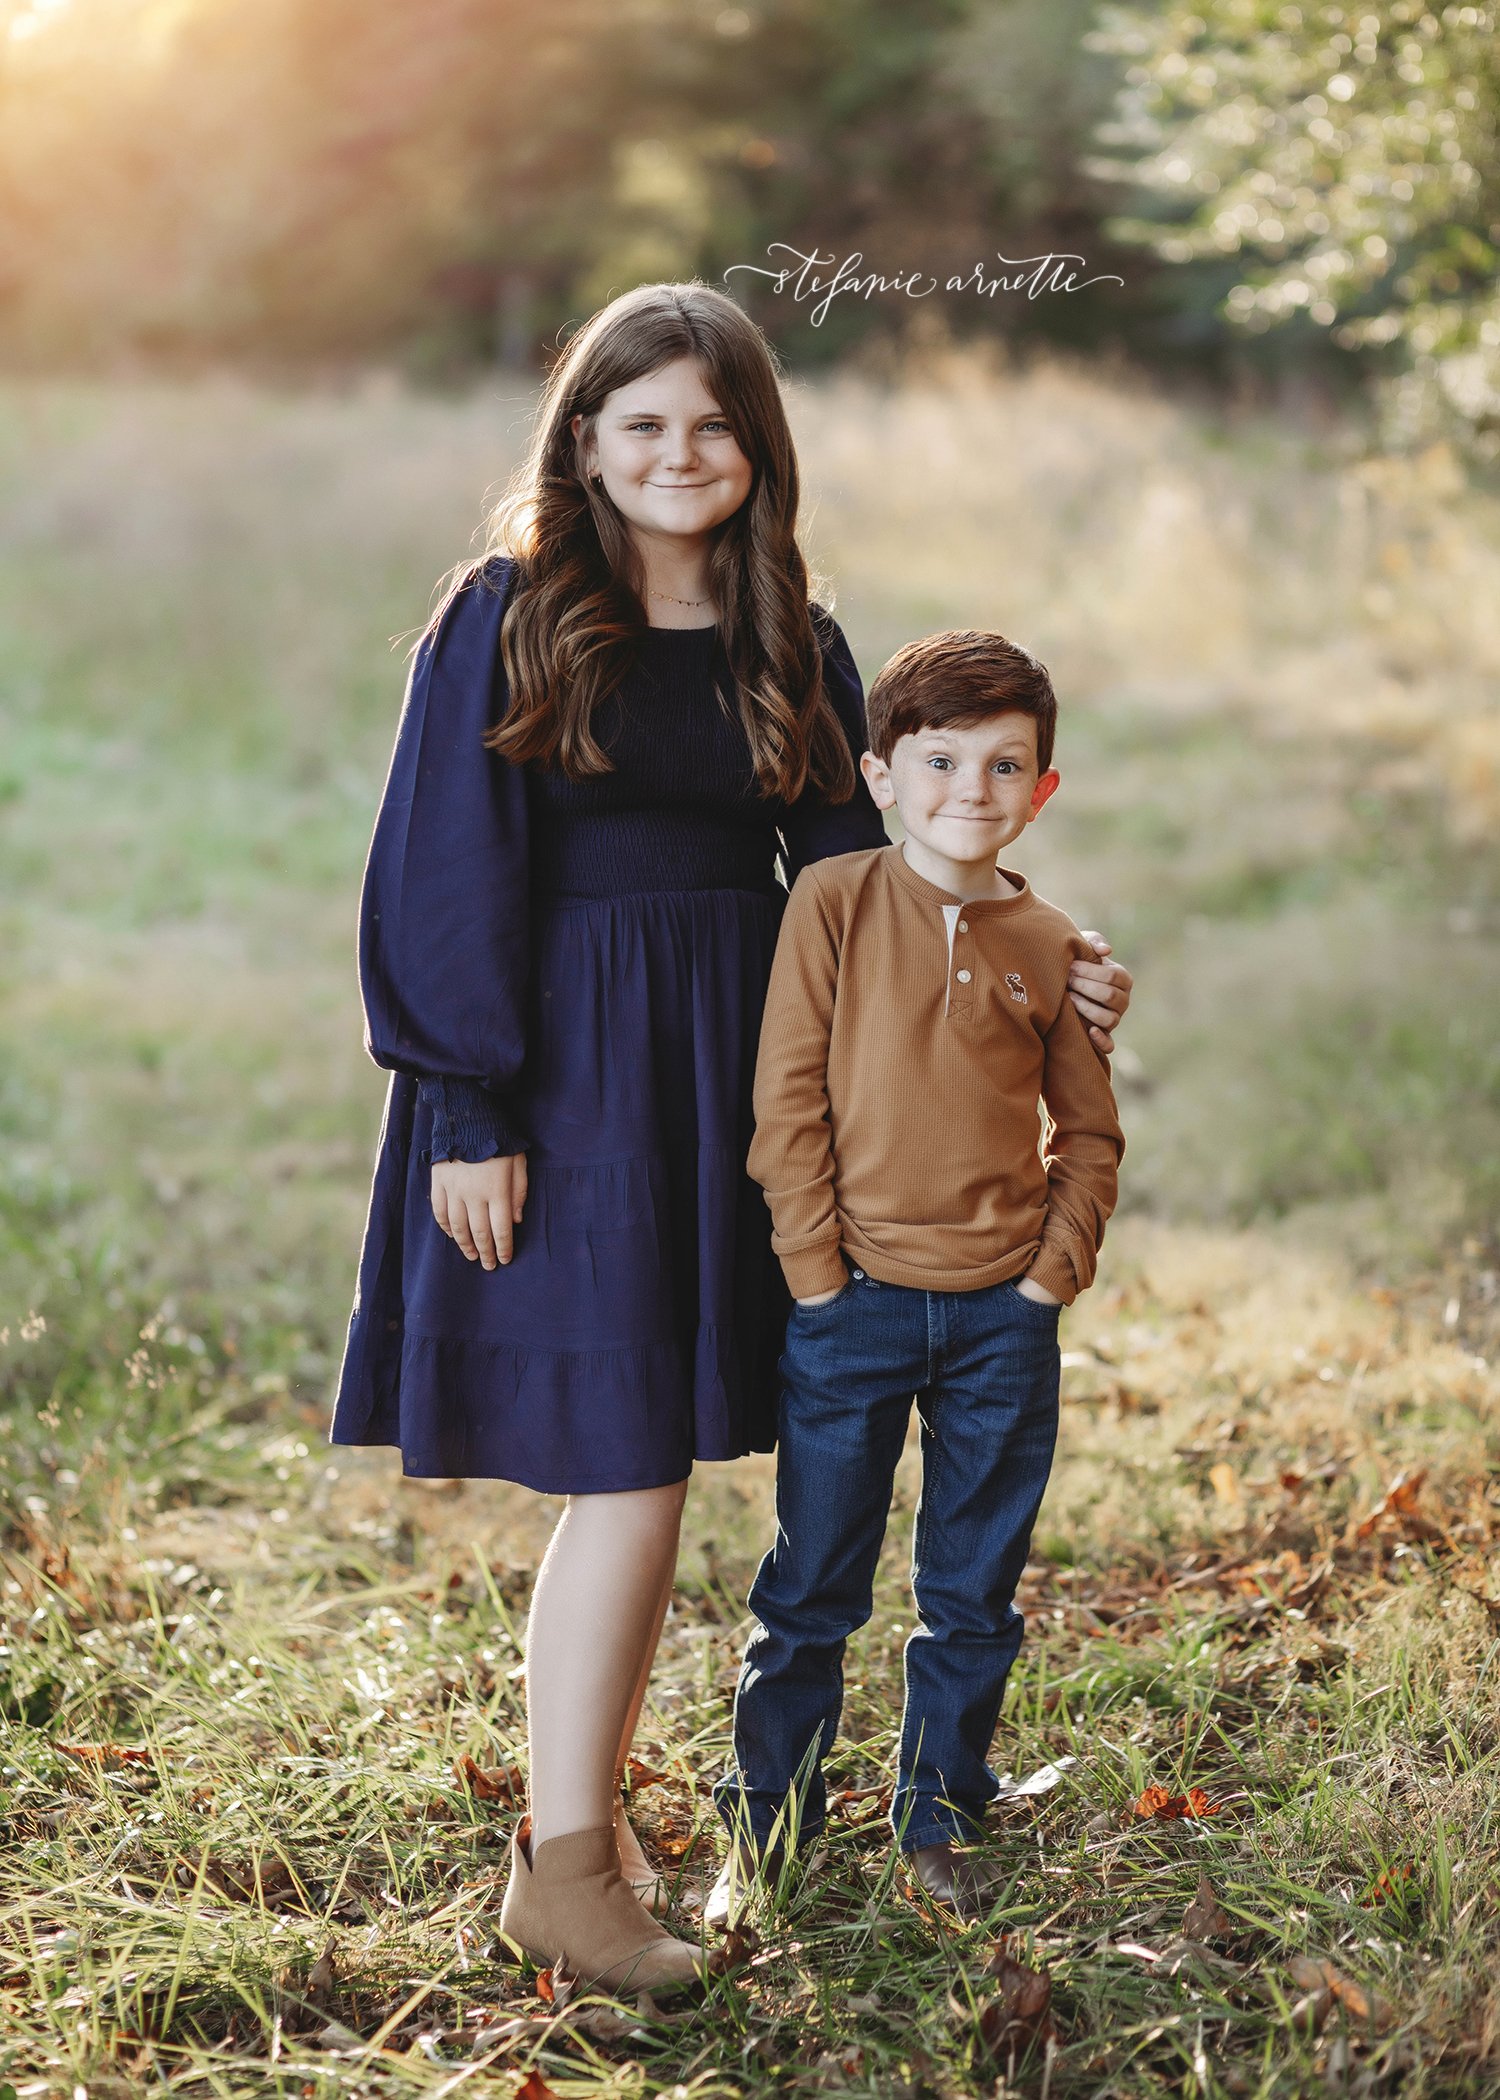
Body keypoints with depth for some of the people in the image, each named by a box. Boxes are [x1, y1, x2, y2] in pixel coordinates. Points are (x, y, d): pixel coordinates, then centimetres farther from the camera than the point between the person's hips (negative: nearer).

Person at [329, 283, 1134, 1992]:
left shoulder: (791, 646, 10)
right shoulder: (510, 618, -4)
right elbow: (445, 877, -6)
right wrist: (467, 1111, -11)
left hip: (723, 1080, 5)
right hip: (560, 1074, -5)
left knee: (643, 1461, 8)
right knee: (631, 1466, -7)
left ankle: (579, 1796, 24)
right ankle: (565, 1865, 5)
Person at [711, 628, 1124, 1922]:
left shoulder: (1051, 946, 3)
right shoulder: (836, 902, -3)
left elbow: (1091, 1132, 11)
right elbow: (789, 1098, -5)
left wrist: (1056, 1272, 0)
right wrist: (815, 1271, -8)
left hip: (1004, 1316, 2)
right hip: (857, 1303, -2)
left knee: (974, 1595, 12)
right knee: (813, 1588, 6)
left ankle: (940, 1819, 28)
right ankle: (764, 1830, 21)